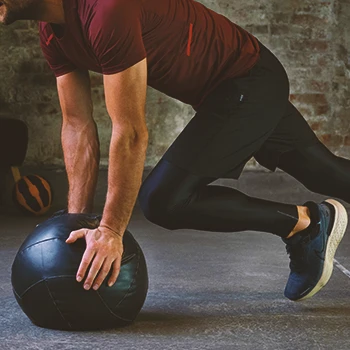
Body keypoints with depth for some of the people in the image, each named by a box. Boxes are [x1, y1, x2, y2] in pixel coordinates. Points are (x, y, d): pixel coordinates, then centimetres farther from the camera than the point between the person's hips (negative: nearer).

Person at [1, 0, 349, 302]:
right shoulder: (52, 33, -4)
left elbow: (131, 132, -32)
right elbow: (77, 125, 0)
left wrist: (111, 230, -27)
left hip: (251, 83, -9)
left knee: (164, 200, -17)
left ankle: (305, 222, -2)